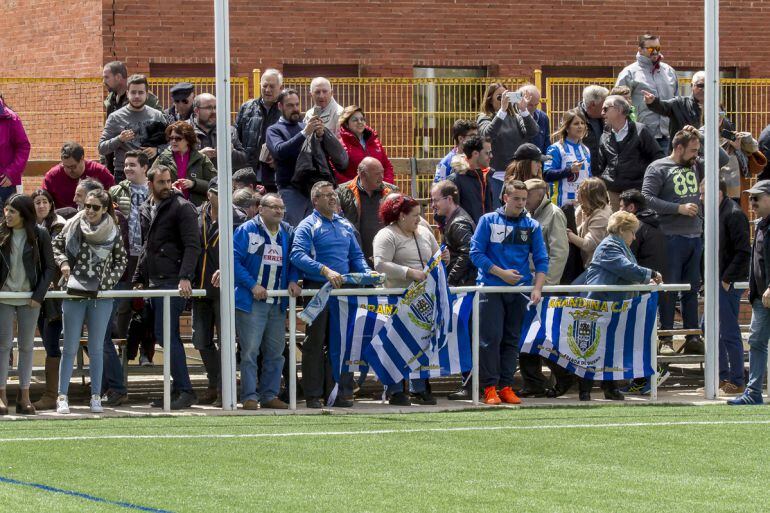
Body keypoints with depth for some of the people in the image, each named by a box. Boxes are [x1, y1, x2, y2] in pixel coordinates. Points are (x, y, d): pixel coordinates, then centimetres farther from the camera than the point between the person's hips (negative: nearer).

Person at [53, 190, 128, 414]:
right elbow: (57, 245, 13)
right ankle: (62, 397, 5)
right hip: (74, 294, 0)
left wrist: (109, 280, -3)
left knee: (96, 348, 5)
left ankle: (96, 397, 11)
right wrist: (63, 262, -6)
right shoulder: (73, 226, 1)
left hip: (101, 296, 0)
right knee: (70, 348, 1)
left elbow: (121, 260, 10)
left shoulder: (113, 232, 0)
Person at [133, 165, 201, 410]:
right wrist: (138, 279, 21)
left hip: (173, 281, -8)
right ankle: (179, 390, 13)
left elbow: (192, 246, -13)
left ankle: (184, 390, -12)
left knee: (165, 334, -14)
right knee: (169, 336, 9)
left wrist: (185, 277, -24)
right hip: (154, 282, 8)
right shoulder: (145, 210, 18)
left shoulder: (182, 208, -5)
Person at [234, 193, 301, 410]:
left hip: (278, 303, 6)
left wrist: (293, 281, 0)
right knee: (250, 351, -7)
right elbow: (235, 260, -10)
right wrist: (252, 285, -16)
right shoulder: (247, 230, -5)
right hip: (252, 302, -6)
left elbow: (294, 261, 19)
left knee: (275, 352, 9)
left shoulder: (288, 233, 11)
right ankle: (249, 397, -4)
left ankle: (269, 395, 17)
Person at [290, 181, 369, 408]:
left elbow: (356, 255, 22)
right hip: (316, 288, -6)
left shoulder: (345, 225, 17)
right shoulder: (308, 226, -4)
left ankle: (341, 392, 7)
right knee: (315, 341, -2)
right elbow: (298, 256, -18)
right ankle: (313, 394, 1)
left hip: (342, 288, 6)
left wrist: (367, 273, 1)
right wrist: (325, 271, -28)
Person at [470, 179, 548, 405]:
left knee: (512, 339, 5)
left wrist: (537, 288, -6)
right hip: (491, 288, -3)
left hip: (519, 290, 3)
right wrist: (501, 272, -11)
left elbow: (541, 259, 6)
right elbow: (476, 253, -3)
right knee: (491, 337, -9)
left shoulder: (532, 226, 8)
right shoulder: (488, 221, 1)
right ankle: (489, 387, -6)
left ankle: (506, 386, 8)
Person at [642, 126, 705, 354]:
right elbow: (647, 199, -13)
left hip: (695, 237, 6)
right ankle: (666, 338, 1)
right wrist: (679, 208, -15)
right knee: (669, 290, -3)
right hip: (672, 238, -6)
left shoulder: (695, 168, 14)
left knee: (692, 290, 9)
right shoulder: (658, 168, -4)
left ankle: (692, 338, 14)